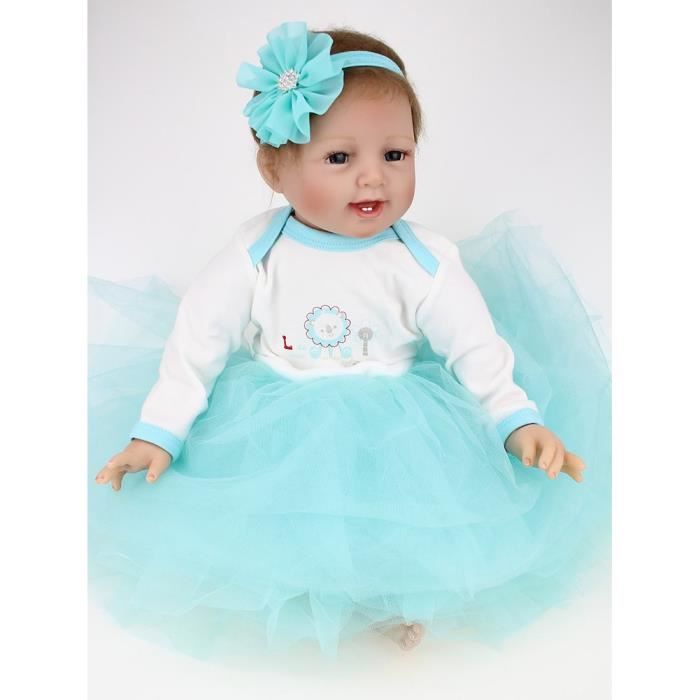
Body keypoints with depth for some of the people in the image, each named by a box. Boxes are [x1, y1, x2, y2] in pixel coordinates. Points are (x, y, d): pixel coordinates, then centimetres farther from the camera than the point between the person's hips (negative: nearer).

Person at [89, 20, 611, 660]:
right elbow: (196, 340, -6)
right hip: (273, 428, 1)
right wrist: (155, 432, -10)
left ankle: (399, 598, 13)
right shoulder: (255, 257, -11)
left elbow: (477, 346, -6)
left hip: (398, 426, 0)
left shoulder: (424, 263, -11)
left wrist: (521, 421, -17)